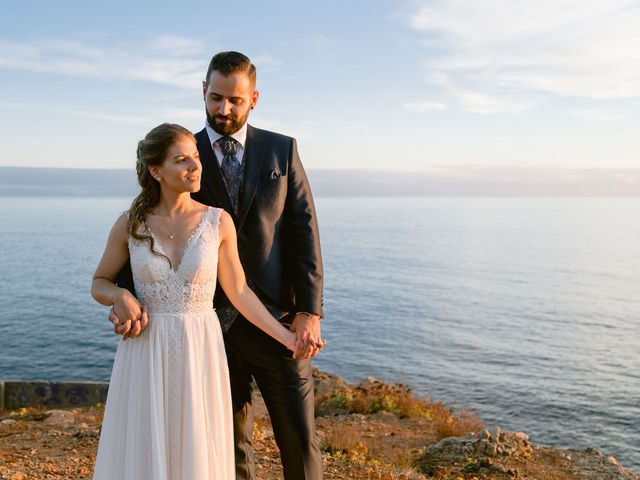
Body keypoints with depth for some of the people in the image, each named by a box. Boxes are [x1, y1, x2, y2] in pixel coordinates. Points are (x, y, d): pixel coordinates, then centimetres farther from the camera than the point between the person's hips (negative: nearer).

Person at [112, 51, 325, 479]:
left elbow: (304, 231, 0)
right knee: (232, 444, 13)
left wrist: (309, 311, -9)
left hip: (277, 319, 0)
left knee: (300, 439, 5)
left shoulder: (282, 150, 4)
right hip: (214, 321, 0)